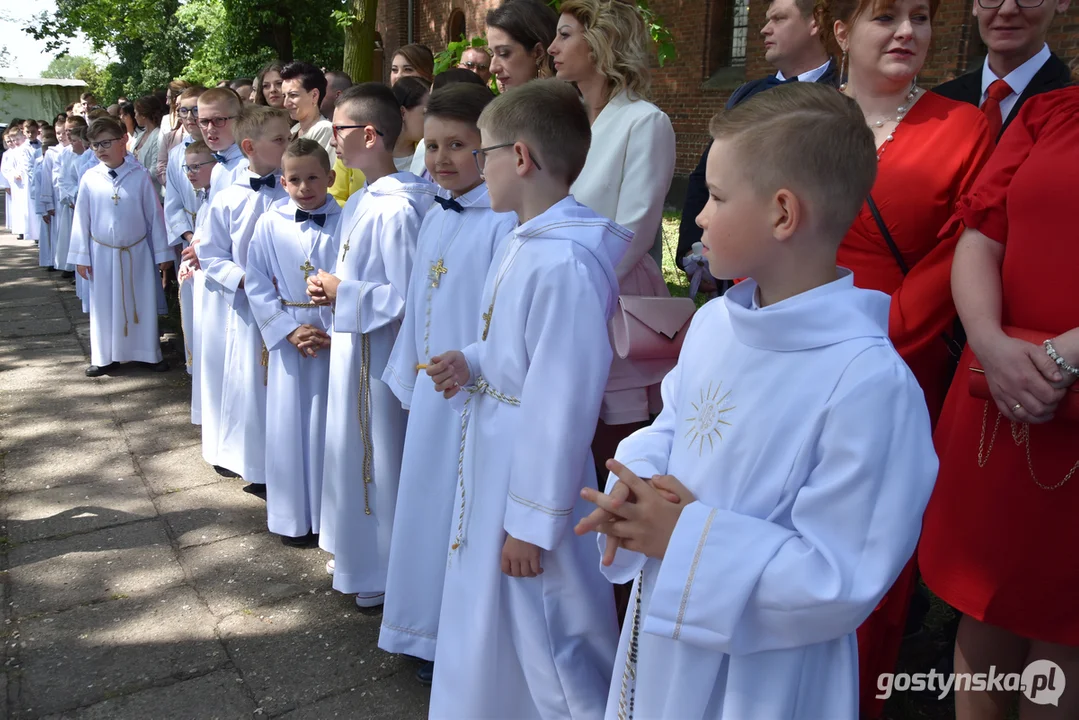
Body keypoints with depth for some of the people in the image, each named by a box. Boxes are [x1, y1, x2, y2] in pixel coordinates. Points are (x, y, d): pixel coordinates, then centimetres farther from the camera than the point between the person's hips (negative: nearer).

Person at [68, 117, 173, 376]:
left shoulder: (140, 175, -10)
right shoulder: (90, 178, -6)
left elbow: (154, 215, -4)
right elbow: (81, 219, 1)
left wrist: (162, 252, -2)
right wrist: (81, 257, 1)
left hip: (137, 252, -1)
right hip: (102, 253, 1)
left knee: (142, 304, 9)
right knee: (104, 306, 11)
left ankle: (149, 353, 24)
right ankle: (103, 357, 25)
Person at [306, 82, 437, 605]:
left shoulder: (396, 209, -22)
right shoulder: (359, 202, 8)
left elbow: (409, 299, -25)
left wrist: (344, 294, -17)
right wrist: (331, 289, 1)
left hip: (376, 354, -10)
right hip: (350, 345, 10)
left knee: (377, 458, 4)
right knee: (350, 452, 21)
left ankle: (381, 575, 22)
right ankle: (353, 552, 39)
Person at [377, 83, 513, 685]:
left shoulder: (505, 221, -19)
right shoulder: (436, 218, 9)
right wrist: (412, 375, 16)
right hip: (430, 391, 9)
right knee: (427, 506, 19)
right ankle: (433, 636, 39)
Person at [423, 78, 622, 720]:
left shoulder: (564, 264, -27)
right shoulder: (525, 244, 4)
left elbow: (563, 402, -26)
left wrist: (531, 521, -20)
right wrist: (472, 364, -2)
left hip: (534, 480, -10)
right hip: (494, 468, 10)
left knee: (544, 641, 9)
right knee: (491, 626, 26)